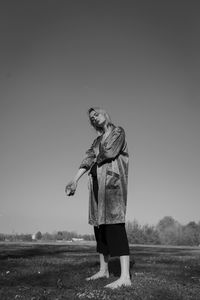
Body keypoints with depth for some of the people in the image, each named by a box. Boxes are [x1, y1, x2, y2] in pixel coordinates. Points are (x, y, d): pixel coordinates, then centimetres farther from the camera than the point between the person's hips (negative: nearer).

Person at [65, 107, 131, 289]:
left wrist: (96, 158, 8)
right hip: (97, 183, 7)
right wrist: (75, 181, -4)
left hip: (112, 180, -7)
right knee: (100, 225, 7)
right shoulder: (97, 140, 22)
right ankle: (104, 270, 17)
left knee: (114, 224, -16)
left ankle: (125, 277, -17)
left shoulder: (118, 131, 6)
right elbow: (88, 160, 8)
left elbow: (109, 152, -11)